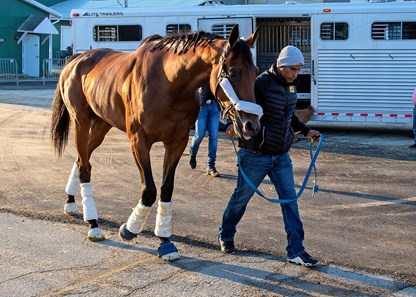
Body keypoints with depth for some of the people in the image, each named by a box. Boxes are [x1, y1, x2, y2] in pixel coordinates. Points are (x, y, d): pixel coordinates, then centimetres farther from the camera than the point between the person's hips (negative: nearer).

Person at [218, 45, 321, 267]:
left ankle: (296, 251, 2)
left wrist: (306, 131, 15)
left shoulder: (291, 85, 8)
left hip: (281, 155, 7)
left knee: (289, 199, 0)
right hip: (256, 154, -6)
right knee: (242, 196, 10)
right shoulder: (262, 83, -17)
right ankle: (226, 236, 32)